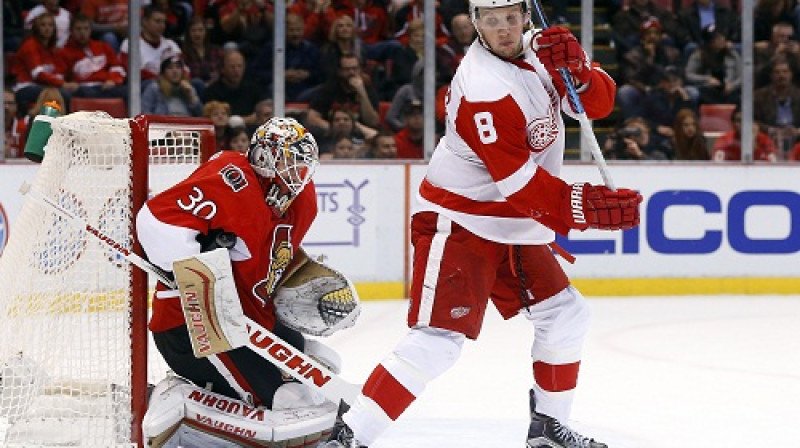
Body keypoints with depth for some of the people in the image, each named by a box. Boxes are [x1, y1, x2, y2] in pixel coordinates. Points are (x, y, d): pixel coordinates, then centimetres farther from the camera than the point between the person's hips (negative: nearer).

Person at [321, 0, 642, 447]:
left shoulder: (539, 50, 1)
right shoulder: (484, 88, -25)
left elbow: (599, 102, 1)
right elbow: (520, 184, -26)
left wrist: (577, 69, -19)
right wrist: (583, 206, -31)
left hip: (514, 229, 9)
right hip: (457, 223, -9)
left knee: (565, 313, 12)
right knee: (439, 339, -18)